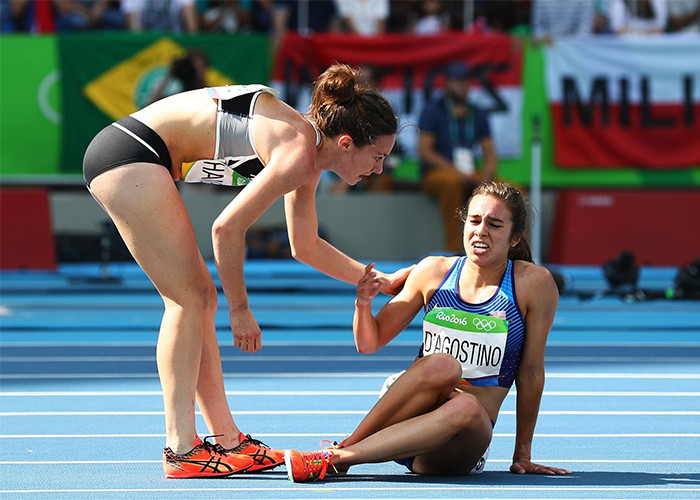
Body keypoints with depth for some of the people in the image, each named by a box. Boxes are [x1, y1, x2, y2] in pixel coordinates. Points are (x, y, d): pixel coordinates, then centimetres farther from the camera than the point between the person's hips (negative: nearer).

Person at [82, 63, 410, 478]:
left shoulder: (308, 162, 12)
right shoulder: (299, 154, -18)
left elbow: (306, 246, 27)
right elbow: (227, 228, -20)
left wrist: (381, 282, 31)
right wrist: (240, 308, -10)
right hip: (131, 152, -10)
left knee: (199, 299, 10)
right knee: (189, 297, -9)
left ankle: (228, 442, 13)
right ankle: (181, 450, -10)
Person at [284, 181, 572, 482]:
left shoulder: (534, 283, -3)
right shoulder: (434, 271, 5)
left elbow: (530, 374, 2)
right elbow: (370, 344, 11)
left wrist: (522, 456, 5)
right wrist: (363, 304, -10)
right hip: (408, 410, 1)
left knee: (467, 407, -37)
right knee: (443, 364, -32)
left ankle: (336, 457, -36)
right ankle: (345, 444, -25)